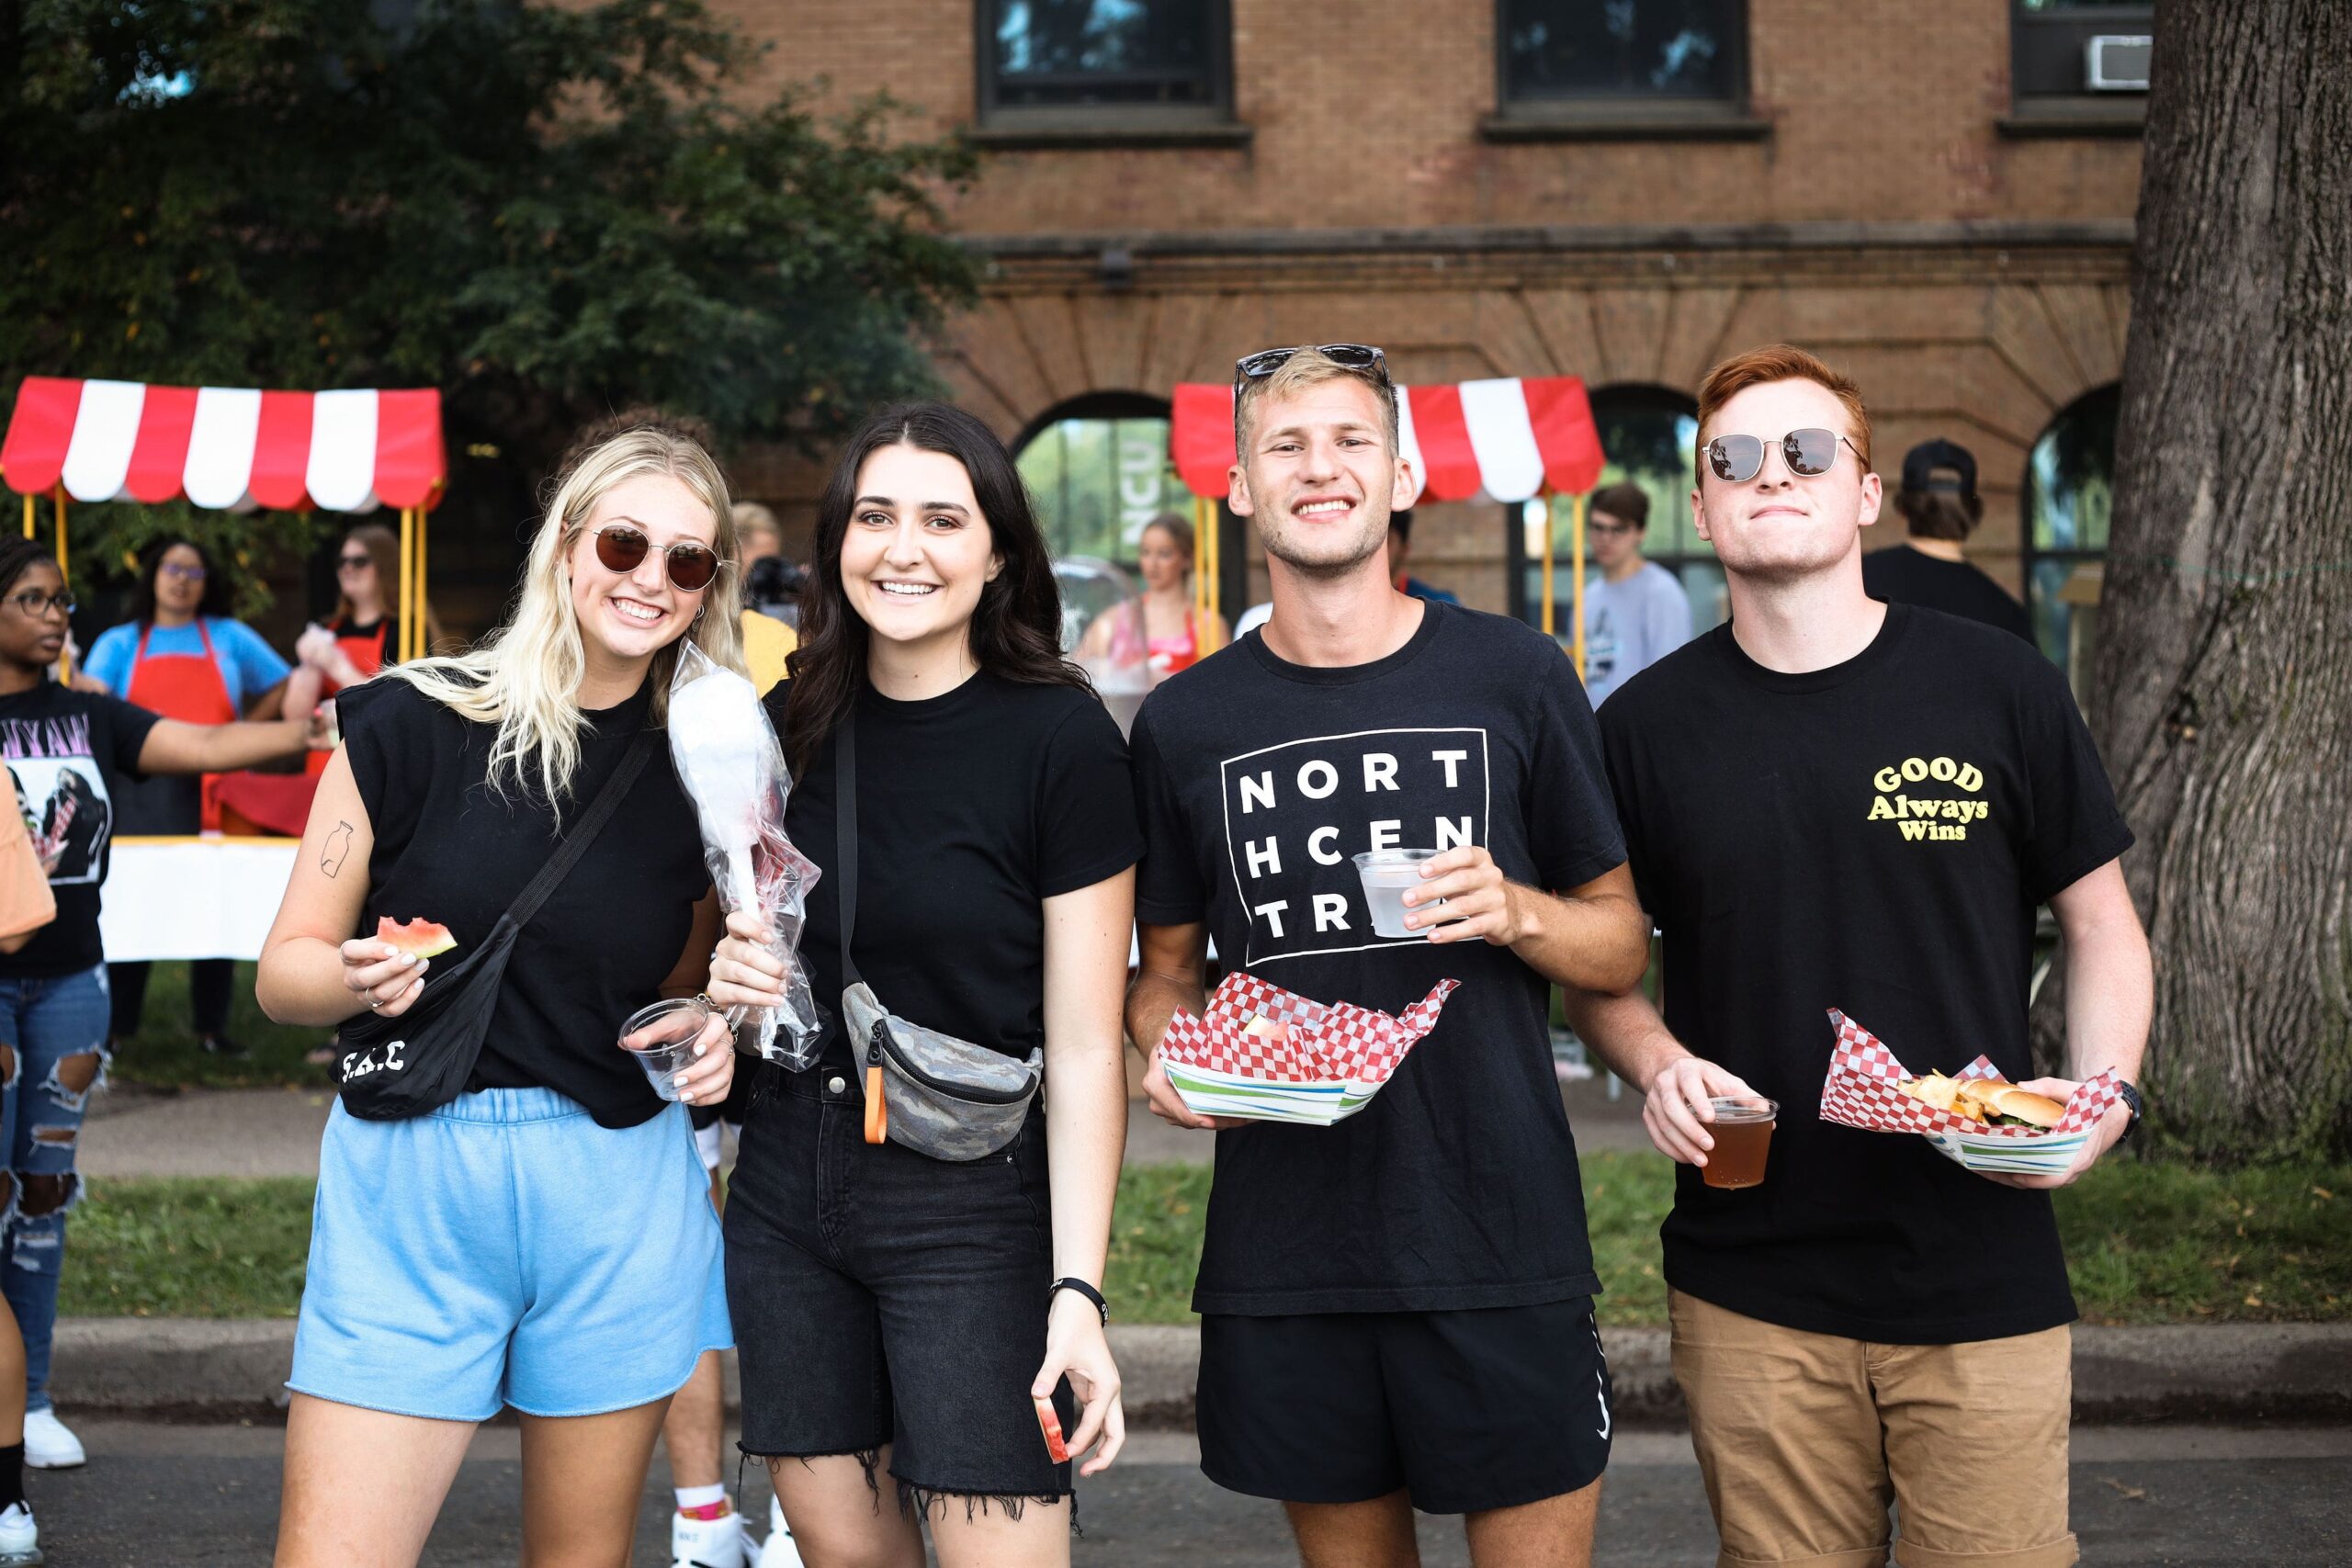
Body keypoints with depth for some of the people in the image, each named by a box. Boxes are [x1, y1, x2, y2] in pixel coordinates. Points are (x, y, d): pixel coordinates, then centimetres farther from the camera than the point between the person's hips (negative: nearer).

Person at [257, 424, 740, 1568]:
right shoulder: (415, 723, -4)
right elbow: (285, 972, 1)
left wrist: (711, 1039, -1)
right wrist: (361, 980, -20)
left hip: (619, 1196, 2)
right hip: (409, 1183, -2)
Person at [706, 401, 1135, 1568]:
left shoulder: (1062, 740, -10)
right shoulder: (792, 725, 4)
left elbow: (1084, 1046, -11)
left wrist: (1078, 1289, -16)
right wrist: (731, 978, -3)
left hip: (970, 1205, -5)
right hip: (786, 1189, 5)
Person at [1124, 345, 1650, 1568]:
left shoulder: (1514, 677, 1)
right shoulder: (1187, 722, 5)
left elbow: (1622, 947, 7)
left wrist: (1515, 912, -13)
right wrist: (1167, 1047, -7)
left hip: (1499, 1238, -1)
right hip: (1283, 1248, 2)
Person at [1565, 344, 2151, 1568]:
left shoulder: (1998, 688, 0)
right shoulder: (1646, 726, 3)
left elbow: (2100, 924, 8)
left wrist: (2104, 1094, -9)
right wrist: (1656, 1067, -9)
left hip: (1984, 1274, -1)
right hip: (1749, 1289, 1)